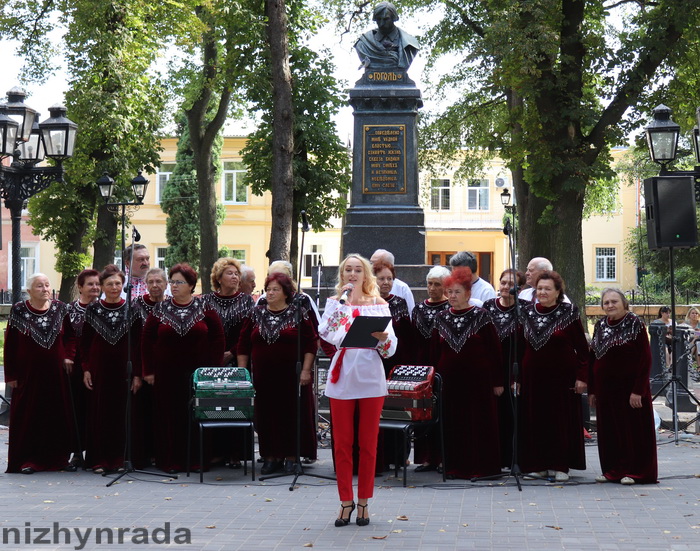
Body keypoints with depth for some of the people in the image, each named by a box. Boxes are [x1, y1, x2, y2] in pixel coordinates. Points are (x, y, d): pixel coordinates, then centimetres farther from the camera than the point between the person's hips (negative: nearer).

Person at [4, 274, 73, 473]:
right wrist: (11, 374, -5)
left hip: (56, 373, 2)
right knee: (28, 416, 1)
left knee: (58, 415, 4)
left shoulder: (60, 309, 3)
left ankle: (59, 458, 13)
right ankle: (27, 460, 8)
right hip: (28, 373, -2)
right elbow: (9, 345, -2)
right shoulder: (18, 311, -3)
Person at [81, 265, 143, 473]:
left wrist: (137, 374, -4)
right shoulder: (93, 310, 3)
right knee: (99, 412, 1)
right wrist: (86, 369, -3)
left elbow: (137, 344, 1)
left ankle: (119, 459, 9)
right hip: (98, 368, 0)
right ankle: (99, 460, 7)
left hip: (123, 368, 0)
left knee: (122, 413, 0)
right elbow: (85, 342, 5)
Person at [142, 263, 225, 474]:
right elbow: (147, 340, 6)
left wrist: (213, 368, -3)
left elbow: (218, 338, 2)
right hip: (167, 373, 1)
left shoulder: (204, 307, 1)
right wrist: (148, 371, 1)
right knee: (169, 416, 1)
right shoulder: (161, 309, 4)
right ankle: (171, 461, 8)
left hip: (197, 373, -1)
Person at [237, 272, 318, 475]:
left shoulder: (298, 314, 0)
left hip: (291, 377, -3)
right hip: (263, 377, 3)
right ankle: (271, 456, 13)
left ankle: (291, 457, 9)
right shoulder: (256, 314, 9)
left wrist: (305, 370, -9)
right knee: (266, 416, 4)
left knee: (292, 415, 0)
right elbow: (243, 345, 11)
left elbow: (311, 344, -2)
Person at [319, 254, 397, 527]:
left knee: (368, 444, 5)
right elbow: (325, 334, -12)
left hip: (371, 379, 0)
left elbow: (390, 348, 0)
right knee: (342, 444, 4)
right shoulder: (334, 302, 7)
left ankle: (363, 502, 16)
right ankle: (346, 501, 14)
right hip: (342, 379, 1)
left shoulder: (379, 304, 5)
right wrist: (339, 300, -13)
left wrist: (384, 339, -21)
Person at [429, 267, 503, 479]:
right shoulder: (441, 318, 8)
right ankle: (455, 467, 13)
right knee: (453, 423, 4)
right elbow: (435, 352, 13)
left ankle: (481, 467, 8)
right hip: (450, 380, 3)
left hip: (478, 380, -3)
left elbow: (495, 350, -2)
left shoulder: (481, 316, -2)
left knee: (480, 422, 0)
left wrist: (497, 381, -5)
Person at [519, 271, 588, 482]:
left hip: (562, 375, -3)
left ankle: (561, 466, 8)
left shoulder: (569, 313, -4)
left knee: (561, 419, 1)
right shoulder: (527, 312, 6)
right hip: (533, 375, 3)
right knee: (535, 419, 4)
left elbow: (582, 347, -4)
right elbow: (520, 345, 9)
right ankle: (539, 464, 13)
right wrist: (517, 376, 6)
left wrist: (582, 376, -9)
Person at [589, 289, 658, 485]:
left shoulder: (635, 324, -8)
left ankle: (634, 471, 9)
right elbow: (593, 357, 12)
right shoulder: (600, 325, 8)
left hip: (629, 387, -5)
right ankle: (612, 470, 16)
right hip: (605, 387, 5)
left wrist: (638, 391, -17)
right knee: (609, 430, 7)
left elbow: (645, 359, -11)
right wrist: (591, 390, 8)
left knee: (632, 430, 1)